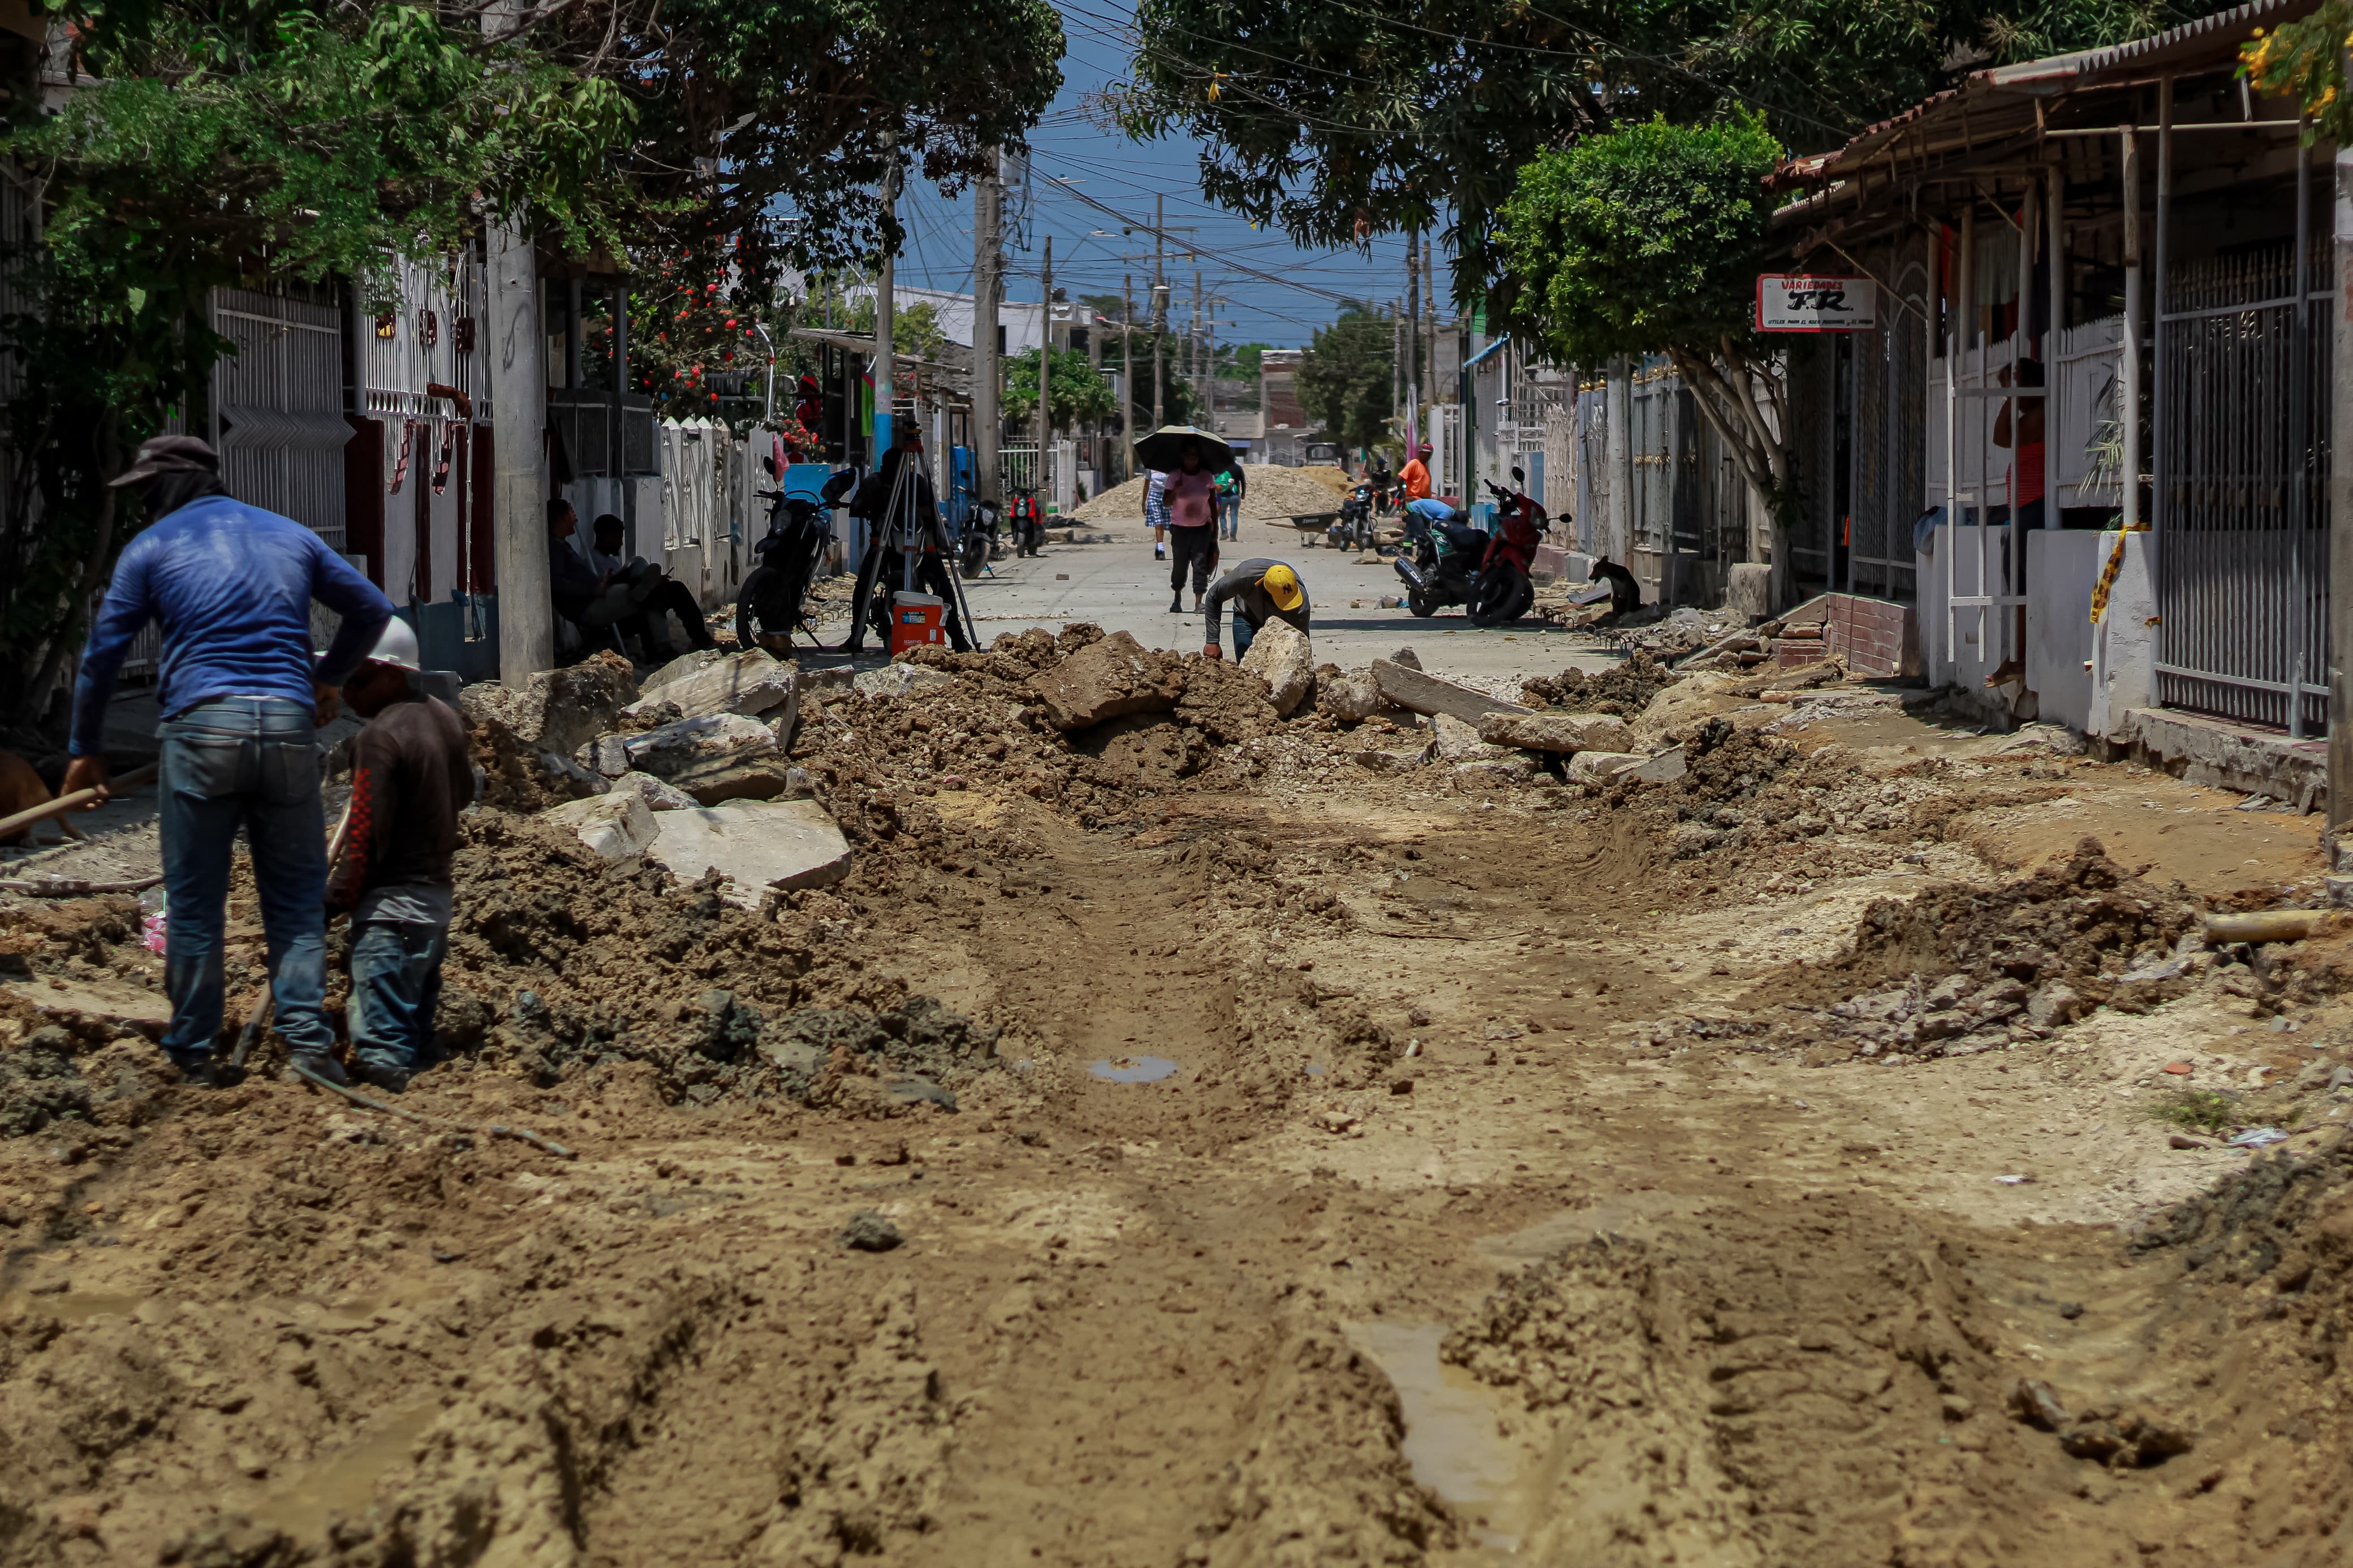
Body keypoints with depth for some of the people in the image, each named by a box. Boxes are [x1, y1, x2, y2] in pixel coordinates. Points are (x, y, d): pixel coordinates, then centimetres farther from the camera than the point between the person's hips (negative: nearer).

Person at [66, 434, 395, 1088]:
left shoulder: (152, 549, 8)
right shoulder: (290, 536, 17)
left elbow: (103, 654, 8)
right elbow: (373, 609, 24)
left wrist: (86, 750, 18)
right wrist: (330, 678, 38)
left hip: (201, 725, -2)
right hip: (288, 727, 2)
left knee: (195, 903, 6)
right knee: (296, 899, 8)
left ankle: (193, 1054, 9)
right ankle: (307, 1036, -5)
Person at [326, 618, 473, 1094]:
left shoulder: (379, 737, -17)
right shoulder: (443, 717, 7)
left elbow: (366, 839, -18)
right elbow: (464, 792, 22)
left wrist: (333, 902, -12)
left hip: (392, 904, -9)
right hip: (438, 893, 9)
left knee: (383, 1055, -9)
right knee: (417, 1038, 15)